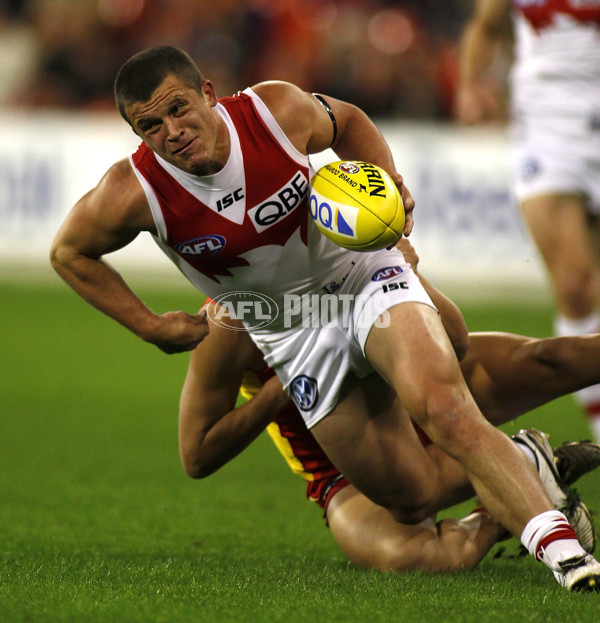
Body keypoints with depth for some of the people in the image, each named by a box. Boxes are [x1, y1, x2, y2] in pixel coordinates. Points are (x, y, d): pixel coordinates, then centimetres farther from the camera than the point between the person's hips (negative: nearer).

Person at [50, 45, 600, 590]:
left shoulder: (277, 110, -18)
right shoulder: (134, 192, -20)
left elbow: (347, 122, 6)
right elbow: (69, 252, 0)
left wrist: (390, 185, -11)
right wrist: (150, 326, -2)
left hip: (363, 274, -2)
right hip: (291, 335, 2)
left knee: (443, 407, -32)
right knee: (414, 500, -3)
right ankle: (520, 463, 25)